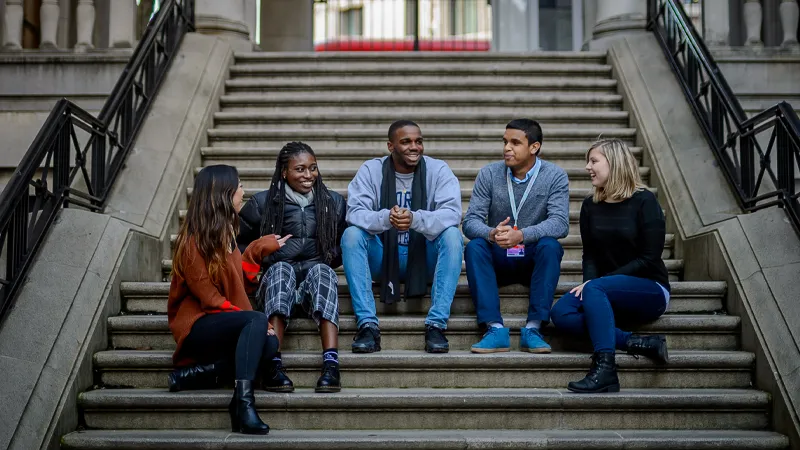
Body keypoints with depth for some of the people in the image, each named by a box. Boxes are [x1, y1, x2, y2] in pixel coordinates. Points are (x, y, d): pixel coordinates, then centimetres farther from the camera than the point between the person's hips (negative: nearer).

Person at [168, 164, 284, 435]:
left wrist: (260, 249, 14)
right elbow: (208, 296, -17)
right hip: (198, 325, -7)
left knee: (269, 343, -23)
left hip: (224, 323, 7)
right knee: (258, 322, -33)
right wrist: (252, 320, -21)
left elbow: (239, 284, 13)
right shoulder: (195, 240, -11)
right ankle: (243, 400, -39)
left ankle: (200, 369, -18)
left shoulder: (224, 233, 14)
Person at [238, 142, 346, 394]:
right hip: (277, 278, -1)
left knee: (321, 269, -35)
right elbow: (237, 242, 16)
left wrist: (331, 257, 0)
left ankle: (331, 363, -53)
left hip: (316, 278, 1)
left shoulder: (334, 202, 16)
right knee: (281, 268, -37)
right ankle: (273, 365, -52)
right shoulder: (263, 203, 10)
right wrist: (262, 257, -1)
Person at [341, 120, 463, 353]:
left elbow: (452, 213, -20)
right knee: (351, 234, -25)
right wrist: (385, 218, -38)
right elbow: (354, 213, -17)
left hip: (425, 259, 0)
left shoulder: (438, 170, -5)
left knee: (452, 235, -28)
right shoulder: (370, 170, -3)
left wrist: (415, 219, -39)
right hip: (382, 258, 1)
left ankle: (436, 325, -27)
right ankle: (367, 324, -27)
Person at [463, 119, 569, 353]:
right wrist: (491, 234, -34)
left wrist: (522, 235, -38)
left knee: (550, 245, -32)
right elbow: (470, 221, -10)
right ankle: (495, 329, -34)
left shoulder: (555, 176, -6)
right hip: (498, 260, 1)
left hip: (534, 260, -1)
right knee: (474, 247, -28)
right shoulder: (489, 174, -2)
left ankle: (533, 329, -32)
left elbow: (560, 223, -20)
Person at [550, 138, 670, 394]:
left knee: (594, 289, -34)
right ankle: (642, 344, -23)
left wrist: (595, 283, -18)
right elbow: (590, 255, 8)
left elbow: (649, 259, -12)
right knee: (561, 314, -23)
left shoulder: (643, 201, -7)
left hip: (650, 290, -5)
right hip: (606, 295, 5)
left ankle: (604, 370, -39)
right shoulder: (590, 206, 9)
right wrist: (588, 282, -16)